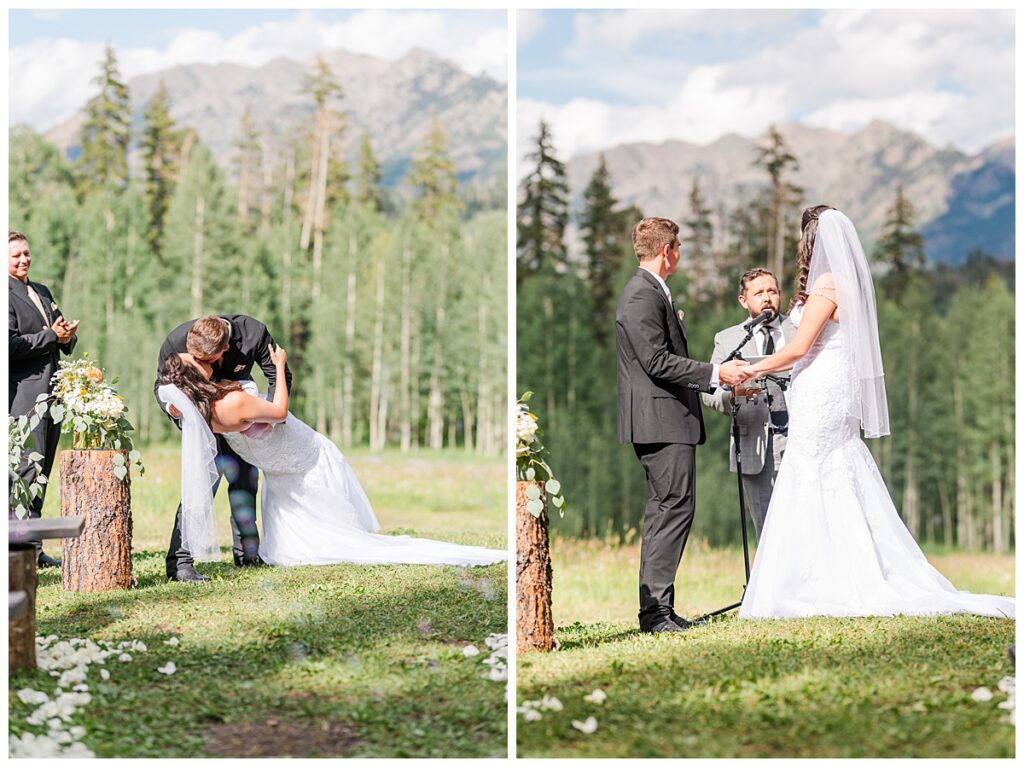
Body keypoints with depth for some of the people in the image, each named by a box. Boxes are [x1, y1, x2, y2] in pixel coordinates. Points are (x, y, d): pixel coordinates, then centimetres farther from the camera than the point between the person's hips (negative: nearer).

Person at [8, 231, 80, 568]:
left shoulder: (42, 292, 20)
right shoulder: (6, 294, -6)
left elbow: (62, 333, 24)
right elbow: (11, 344, -16)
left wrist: (67, 336, 1)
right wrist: (51, 336, -13)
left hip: (51, 389, 8)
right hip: (23, 390, -8)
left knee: (42, 469, 8)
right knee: (28, 466, -12)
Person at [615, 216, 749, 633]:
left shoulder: (651, 292, 19)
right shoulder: (642, 295, -14)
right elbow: (657, 361, -21)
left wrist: (718, 381, 25)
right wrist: (715, 373, -16)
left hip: (666, 419, 11)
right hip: (661, 418, -11)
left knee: (664, 510, 12)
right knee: (675, 507, -12)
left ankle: (656, 607, 15)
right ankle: (656, 610, -12)